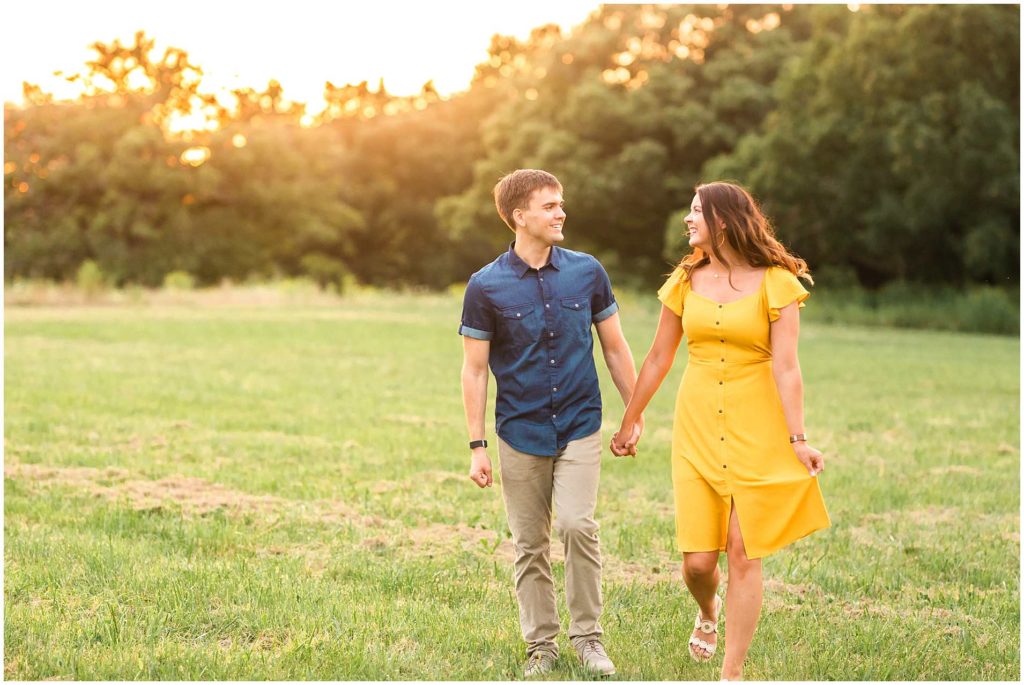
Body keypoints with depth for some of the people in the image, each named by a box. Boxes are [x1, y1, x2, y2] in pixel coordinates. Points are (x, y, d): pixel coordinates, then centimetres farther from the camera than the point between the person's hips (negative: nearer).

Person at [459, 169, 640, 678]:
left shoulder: (587, 272, 0)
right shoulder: (486, 286, -6)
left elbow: (615, 348, 10)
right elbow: (474, 370, -2)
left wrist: (634, 416, 10)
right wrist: (476, 448, -4)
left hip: (579, 426, 0)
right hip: (520, 433, 0)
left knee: (578, 526, -14)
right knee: (529, 544, 6)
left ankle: (587, 636, 2)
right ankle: (541, 644, 19)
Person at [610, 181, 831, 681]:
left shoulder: (775, 282, -6)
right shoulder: (686, 281, 7)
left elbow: (785, 367, -12)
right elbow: (659, 357, 15)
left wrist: (798, 439, -20)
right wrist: (630, 421, 19)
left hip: (756, 427, -3)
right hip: (698, 426, 3)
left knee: (744, 553, -3)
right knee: (698, 558, -1)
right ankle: (708, 613, 35)